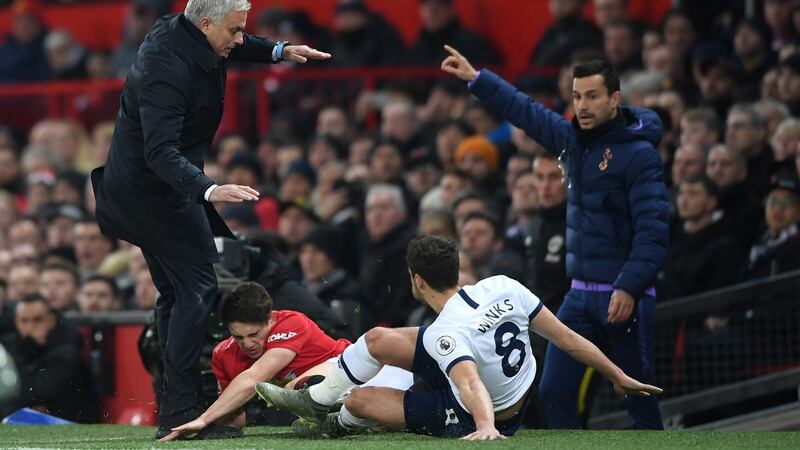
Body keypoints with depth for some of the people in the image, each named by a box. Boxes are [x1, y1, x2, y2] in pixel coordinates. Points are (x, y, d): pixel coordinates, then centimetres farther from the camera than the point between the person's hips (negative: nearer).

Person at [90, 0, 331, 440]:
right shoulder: (166, 67, -29)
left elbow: (232, 46, 26)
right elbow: (161, 152, -38)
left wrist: (277, 51, 13)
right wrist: (208, 189, -50)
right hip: (158, 189, -11)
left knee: (176, 293, 15)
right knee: (197, 287, -12)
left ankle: (173, 410, 19)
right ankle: (180, 412, -15)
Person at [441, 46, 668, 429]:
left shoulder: (639, 154, -13)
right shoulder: (574, 139, 9)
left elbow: (653, 230, -19)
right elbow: (527, 112, 24)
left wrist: (630, 287, -27)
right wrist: (475, 79, 26)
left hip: (624, 296, -8)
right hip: (579, 294, 8)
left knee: (639, 399, -3)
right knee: (554, 392, 3)